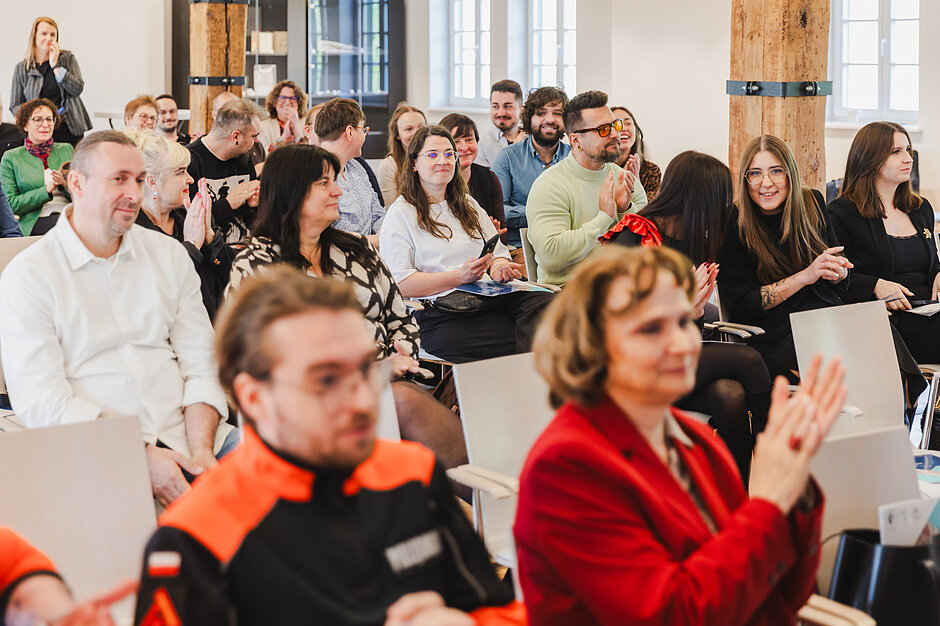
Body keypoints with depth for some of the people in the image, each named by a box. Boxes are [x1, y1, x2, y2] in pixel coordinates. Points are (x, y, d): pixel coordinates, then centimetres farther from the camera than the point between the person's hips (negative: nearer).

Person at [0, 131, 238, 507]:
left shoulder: (169, 256, 15)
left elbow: (201, 363, 10)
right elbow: (40, 400, -8)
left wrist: (201, 450, -10)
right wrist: (143, 459, -19)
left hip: (186, 436, 4)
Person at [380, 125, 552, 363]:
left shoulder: (467, 205, 28)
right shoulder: (400, 214, 6)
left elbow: (498, 251, 25)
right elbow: (399, 284, -5)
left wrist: (500, 268, -1)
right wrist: (459, 277, -14)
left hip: (488, 297, 6)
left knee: (543, 303, -30)